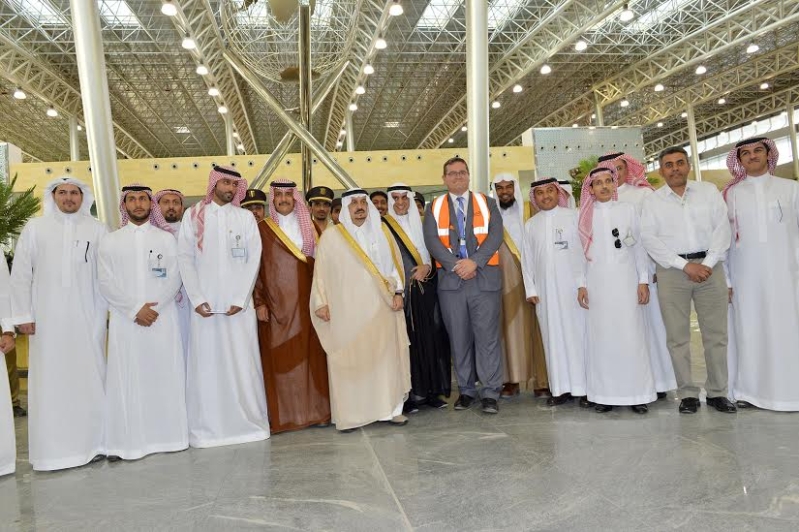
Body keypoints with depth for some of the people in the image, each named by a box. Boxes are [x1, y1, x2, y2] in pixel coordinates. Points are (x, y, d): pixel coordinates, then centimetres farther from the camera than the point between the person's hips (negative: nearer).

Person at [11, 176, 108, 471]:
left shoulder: (97, 230, 4)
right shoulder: (34, 228, 6)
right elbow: (20, 274, 6)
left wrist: (104, 310, -6)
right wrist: (23, 314, 0)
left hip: (87, 316, 0)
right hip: (47, 316, 0)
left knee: (89, 378, 3)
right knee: (49, 381, 2)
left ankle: (91, 442, 14)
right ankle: (51, 448, 11)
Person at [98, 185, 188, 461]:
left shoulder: (167, 239, 8)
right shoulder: (110, 241, 8)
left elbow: (173, 279, 2)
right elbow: (106, 283, 0)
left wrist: (153, 308, -11)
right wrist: (135, 309, -10)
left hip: (163, 318, 0)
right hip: (125, 319, 0)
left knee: (164, 377, 2)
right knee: (126, 379, -1)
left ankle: (167, 435, 11)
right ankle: (126, 441, 5)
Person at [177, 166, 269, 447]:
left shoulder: (245, 217, 8)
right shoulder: (193, 216, 8)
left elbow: (254, 259, 2)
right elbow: (185, 258, 3)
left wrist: (241, 298, -7)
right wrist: (197, 299, -7)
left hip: (239, 304, 0)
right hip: (205, 305, 0)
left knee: (243, 364, 2)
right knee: (205, 365, 2)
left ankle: (248, 422, 13)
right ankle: (207, 428, 11)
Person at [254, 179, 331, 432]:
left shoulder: (310, 227, 12)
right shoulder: (262, 229, 4)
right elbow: (255, 268, 0)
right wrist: (258, 302, -8)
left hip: (305, 302, 2)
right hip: (276, 304, -2)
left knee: (310, 355, 2)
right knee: (279, 358, -2)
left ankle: (315, 409, 10)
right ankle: (284, 414, 5)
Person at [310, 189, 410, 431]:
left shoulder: (382, 232, 11)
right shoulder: (331, 237, 2)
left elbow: (394, 264, 11)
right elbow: (321, 272, 3)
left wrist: (397, 292, 1)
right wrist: (321, 302, -3)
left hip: (381, 308, 3)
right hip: (347, 310, -2)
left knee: (386, 356, 5)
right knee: (349, 360, 0)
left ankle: (390, 407, 14)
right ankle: (350, 414, 6)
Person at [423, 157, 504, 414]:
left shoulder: (487, 203, 12)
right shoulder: (434, 208, 12)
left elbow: (495, 235, -1)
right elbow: (432, 241, 0)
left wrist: (474, 262, -14)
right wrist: (455, 265, -13)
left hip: (485, 277, -1)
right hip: (450, 279, 1)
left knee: (487, 335, -3)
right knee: (459, 337, 5)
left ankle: (490, 393, 4)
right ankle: (466, 390, 15)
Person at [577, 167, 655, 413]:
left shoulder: (627, 209, 7)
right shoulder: (585, 215, 7)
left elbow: (639, 247, 7)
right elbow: (581, 252, 7)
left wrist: (643, 281, 1)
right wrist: (581, 285, 1)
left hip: (625, 281, 0)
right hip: (597, 284, 1)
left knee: (631, 337, -2)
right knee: (601, 338, 0)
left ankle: (637, 394, 5)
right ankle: (604, 394, 6)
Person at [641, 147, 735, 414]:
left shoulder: (709, 191, 10)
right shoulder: (652, 201, 6)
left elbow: (722, 227, 3)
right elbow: (650, 239, -3)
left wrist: (708, 263, -10)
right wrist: (685, 265, -10)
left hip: (709, 267, 1)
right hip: (671, 271, -1)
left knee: (716, 334, 2)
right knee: (677, 337, 1)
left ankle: (718, 392, 13)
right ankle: (687, 394, 9)